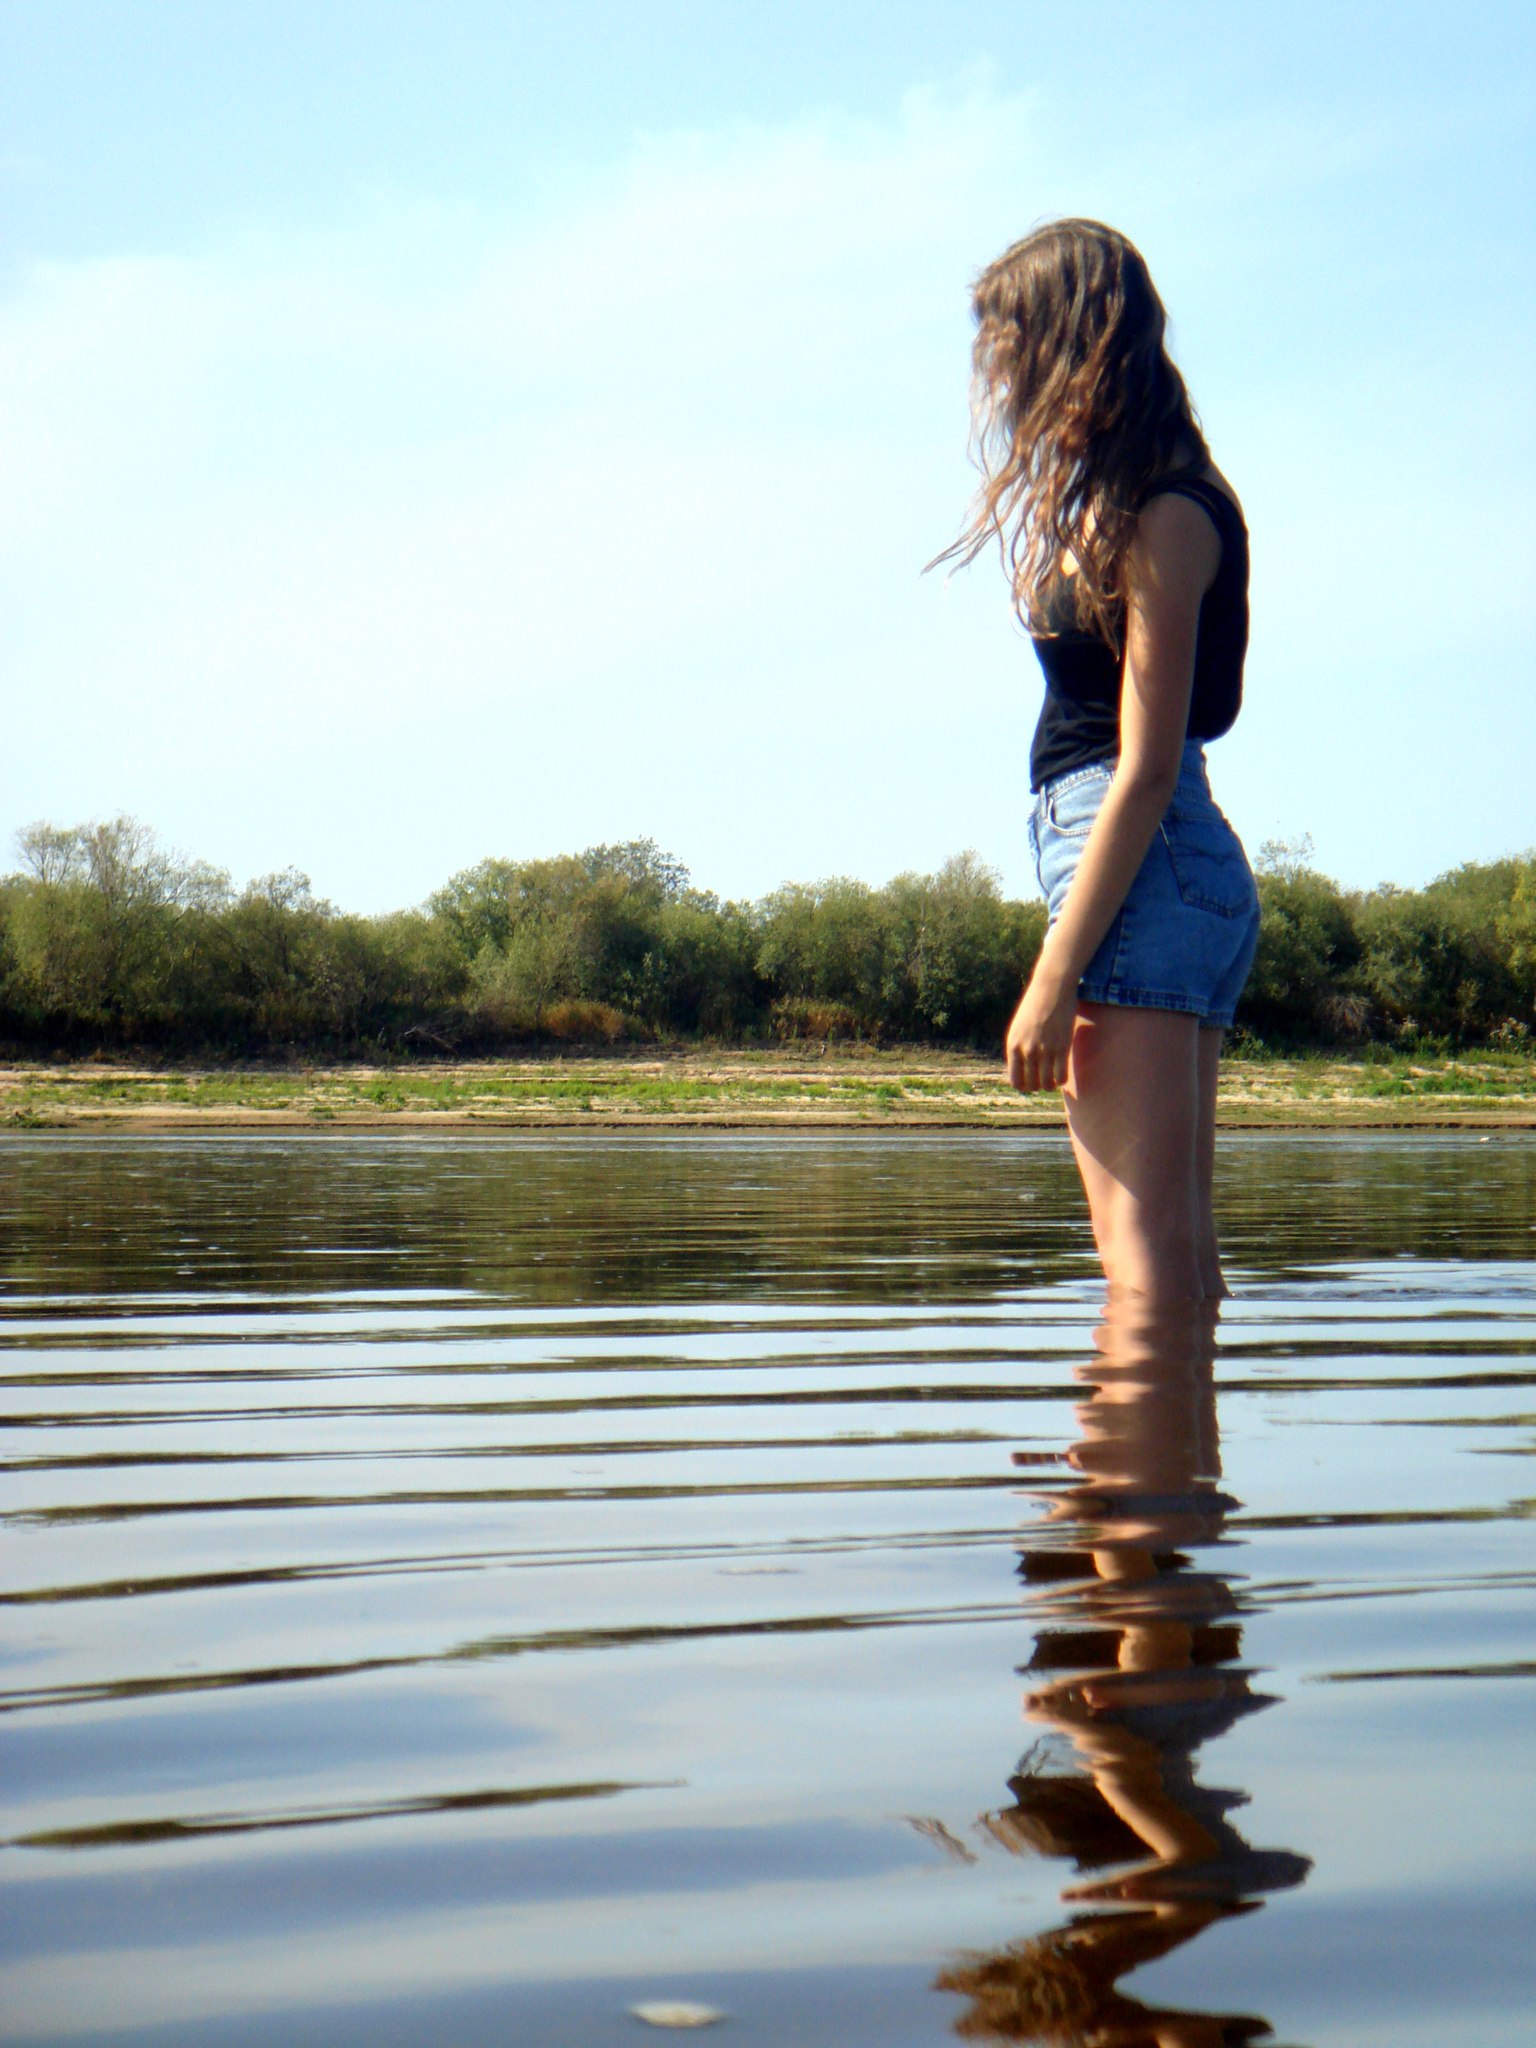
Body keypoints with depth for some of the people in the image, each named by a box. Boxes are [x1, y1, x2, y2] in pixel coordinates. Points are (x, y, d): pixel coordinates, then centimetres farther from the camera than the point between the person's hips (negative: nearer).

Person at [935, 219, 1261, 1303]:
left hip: (1140, 866, -10)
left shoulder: (1165, 518, -10)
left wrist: (1055, 974, -18)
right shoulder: (1118, 498, 19)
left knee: (1144, 1255, -12)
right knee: (1182, 1248, 10)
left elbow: (1145, 769, -17)